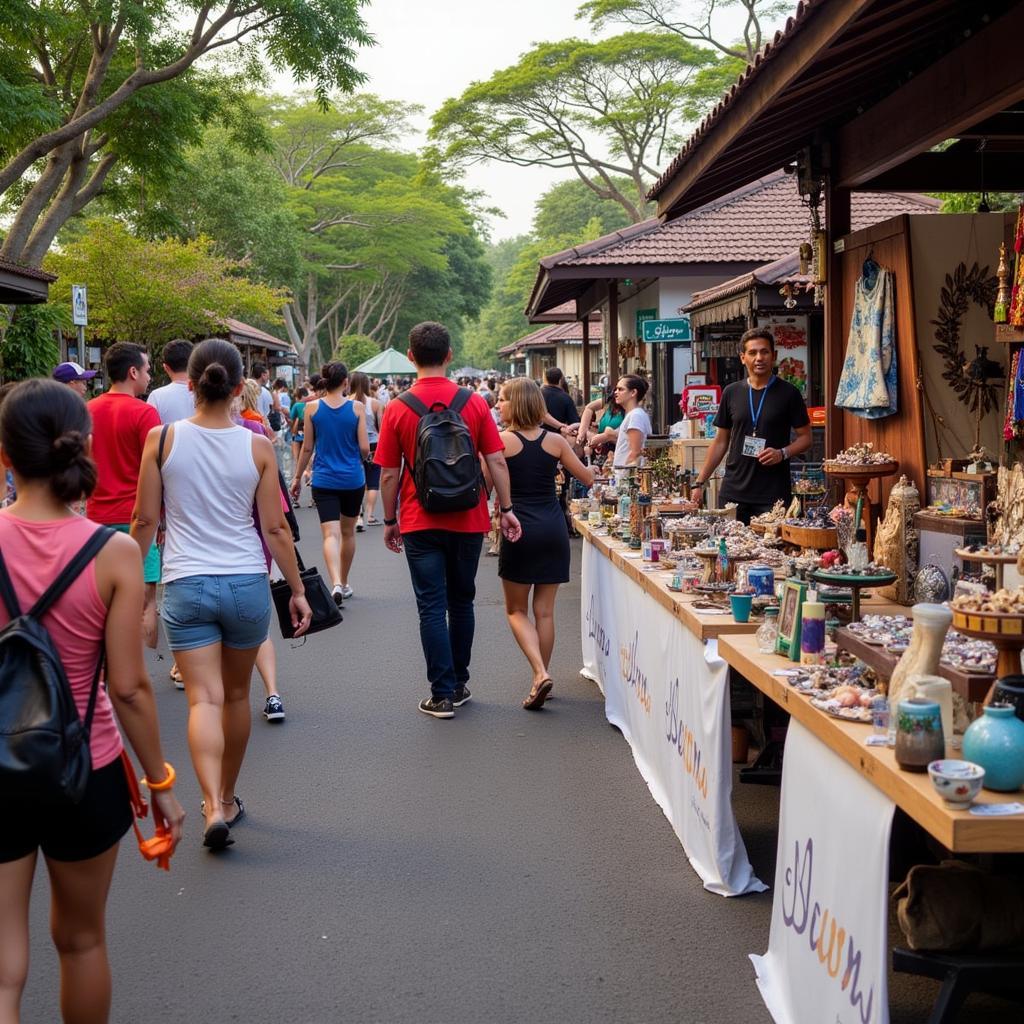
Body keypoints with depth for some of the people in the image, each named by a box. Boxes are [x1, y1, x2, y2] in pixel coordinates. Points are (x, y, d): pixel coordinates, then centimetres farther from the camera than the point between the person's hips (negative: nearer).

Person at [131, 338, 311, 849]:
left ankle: (213, 806, -21)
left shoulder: (162, 439, -5)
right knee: (236, 695, 17)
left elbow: (145, 521, 0)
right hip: (247, 583, 1)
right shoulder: (257, 447, -4)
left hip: (186, 584, -1)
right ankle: (227, 798, 33)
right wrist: (297, 589, 9)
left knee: (204, 698, -3)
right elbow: (275, 529, -1)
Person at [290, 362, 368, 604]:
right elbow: (364, 448, -6)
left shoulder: (312, 408, -3)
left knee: (331, 534, -7)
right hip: (353, 479, 1)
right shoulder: (357, 408, -5)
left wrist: (297, 477, 12)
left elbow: (307, 448, 1)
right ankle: (344, 583, 31)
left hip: (323, 480, -1)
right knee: (348, 533, 18)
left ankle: (336, 583, -28)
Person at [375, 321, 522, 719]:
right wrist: (506, 509, 5)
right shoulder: (474, 403, -4)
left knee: (432, 607, 3)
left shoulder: (398, 408, -7)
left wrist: (390, 521, 7)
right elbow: (496, 462, -4)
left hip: (420, 523, -2)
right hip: (468, 521, 2)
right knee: (461, 602, 16)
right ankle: (459, 684, 26)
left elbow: (389, 474, -4)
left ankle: (443, 694, 4)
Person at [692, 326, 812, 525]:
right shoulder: (731, 392, 10)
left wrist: (783, 453, -15)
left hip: (773, 494, -3)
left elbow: (805, 438, 5)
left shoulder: (787, 393, 1)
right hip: (733, 492, 3)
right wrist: (699, 482, 9)